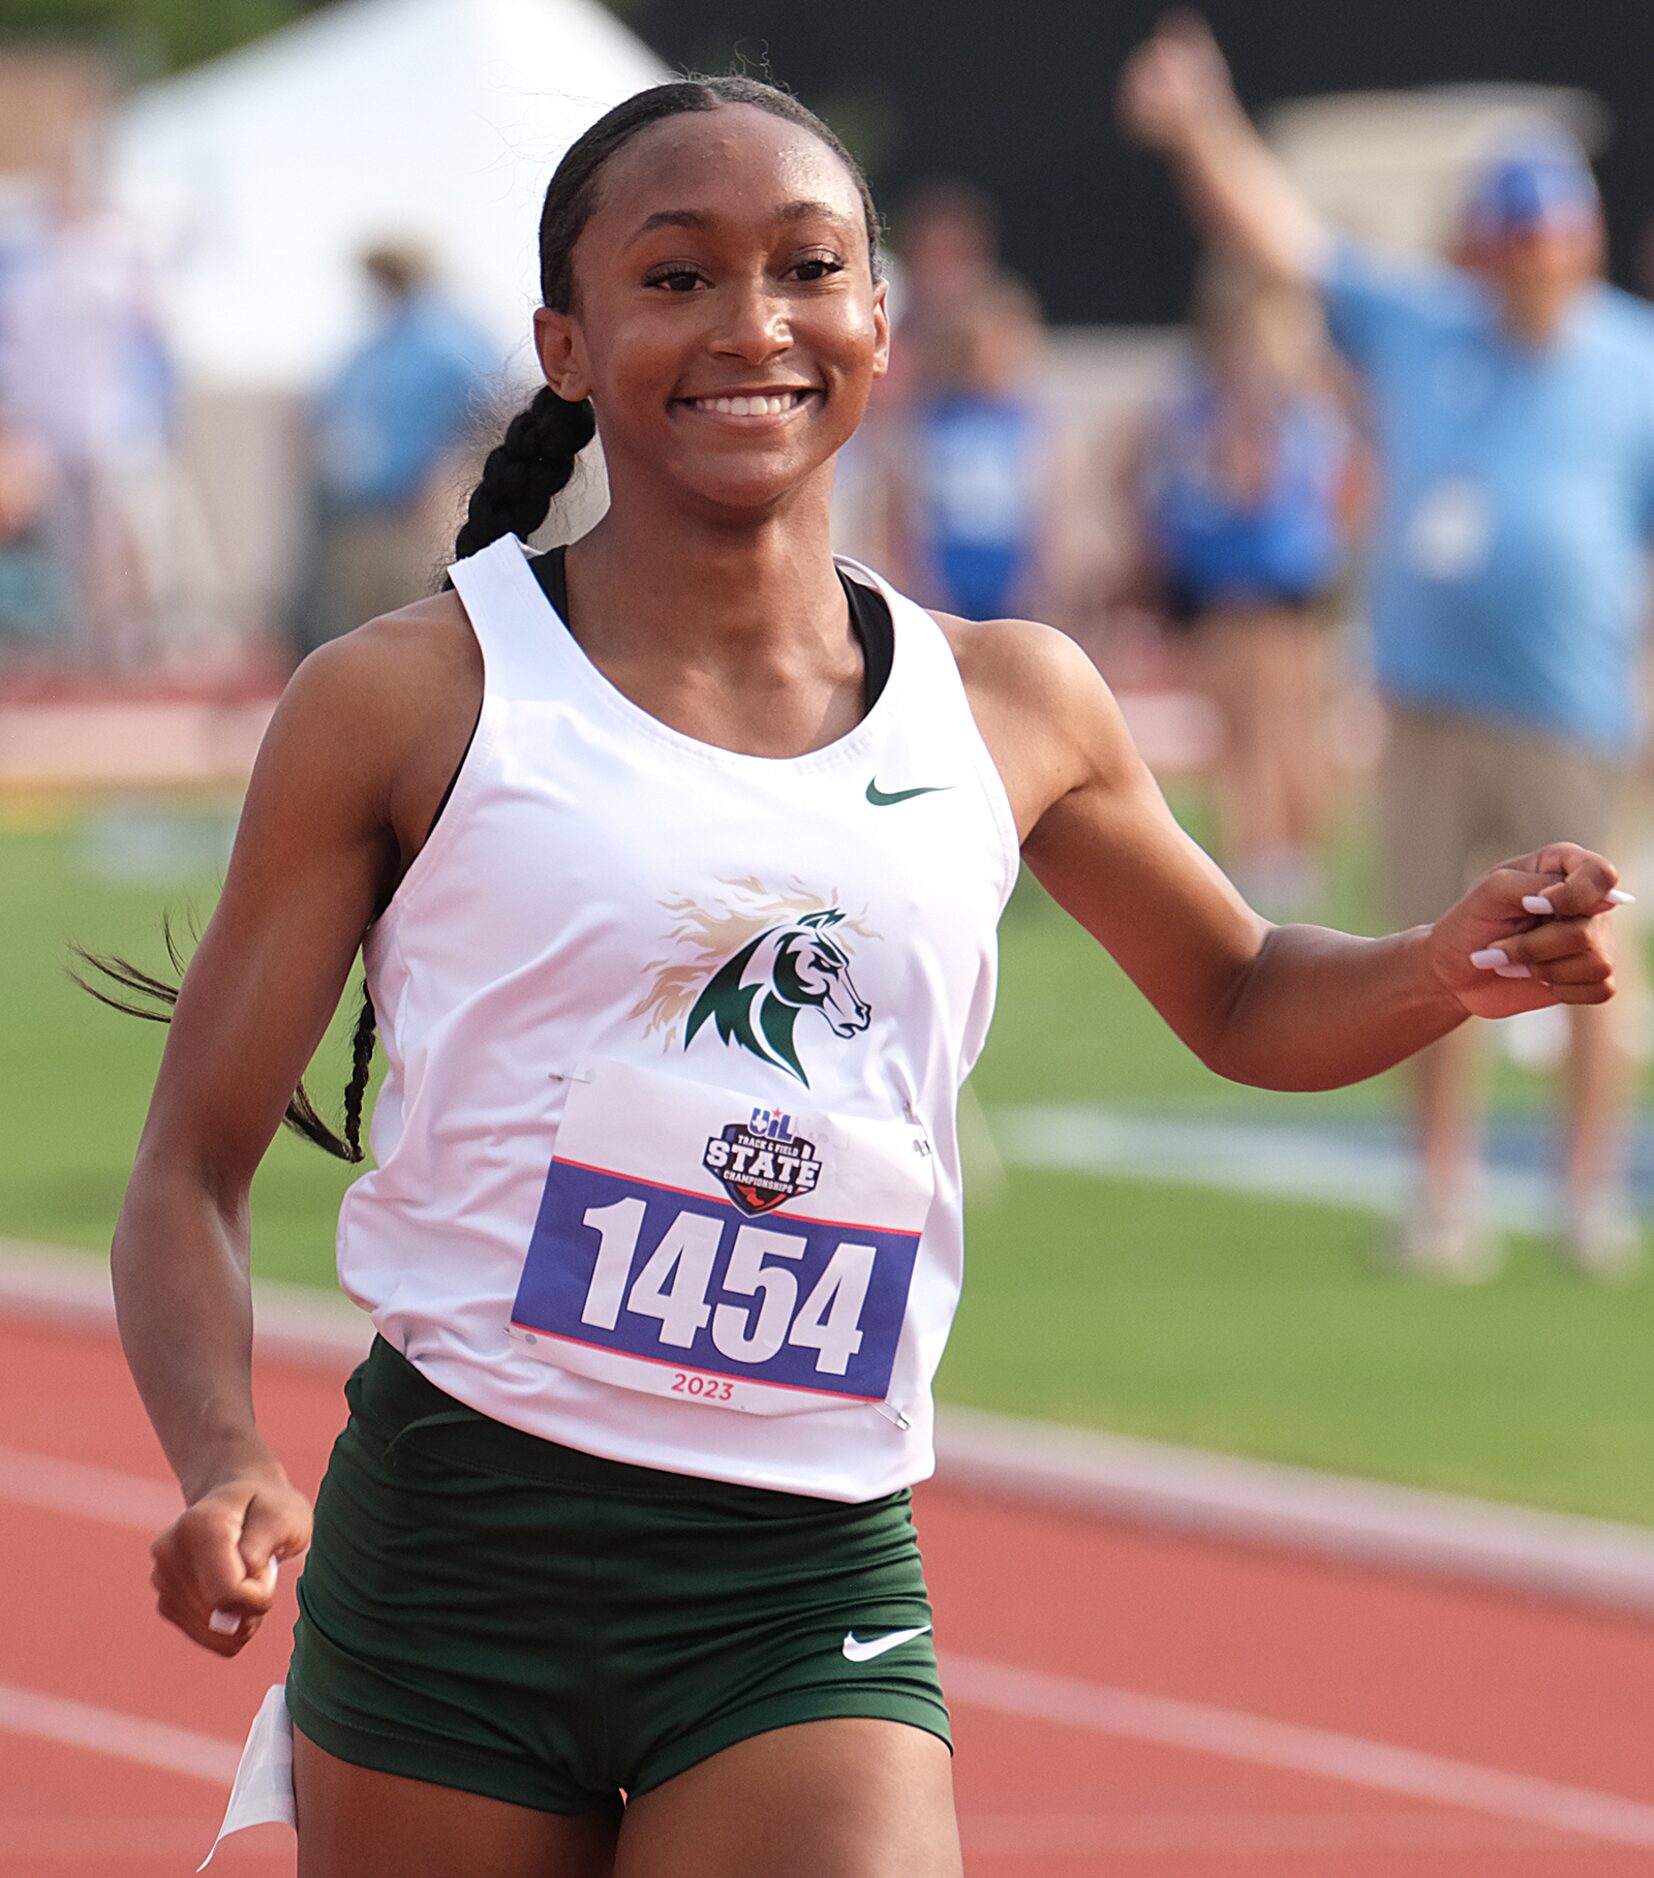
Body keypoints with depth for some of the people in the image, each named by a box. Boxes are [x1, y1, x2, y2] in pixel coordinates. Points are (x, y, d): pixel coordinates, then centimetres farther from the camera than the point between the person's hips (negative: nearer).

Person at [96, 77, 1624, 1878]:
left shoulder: (1011, 709, 9)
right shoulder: (407, 701, 0)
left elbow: (1241, 1001, 27)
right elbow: (190, 1175, 1)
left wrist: (1448, 970, 5)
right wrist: (226, 1472, -18)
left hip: (815, 1600, 1)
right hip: (454, 1571, -1)